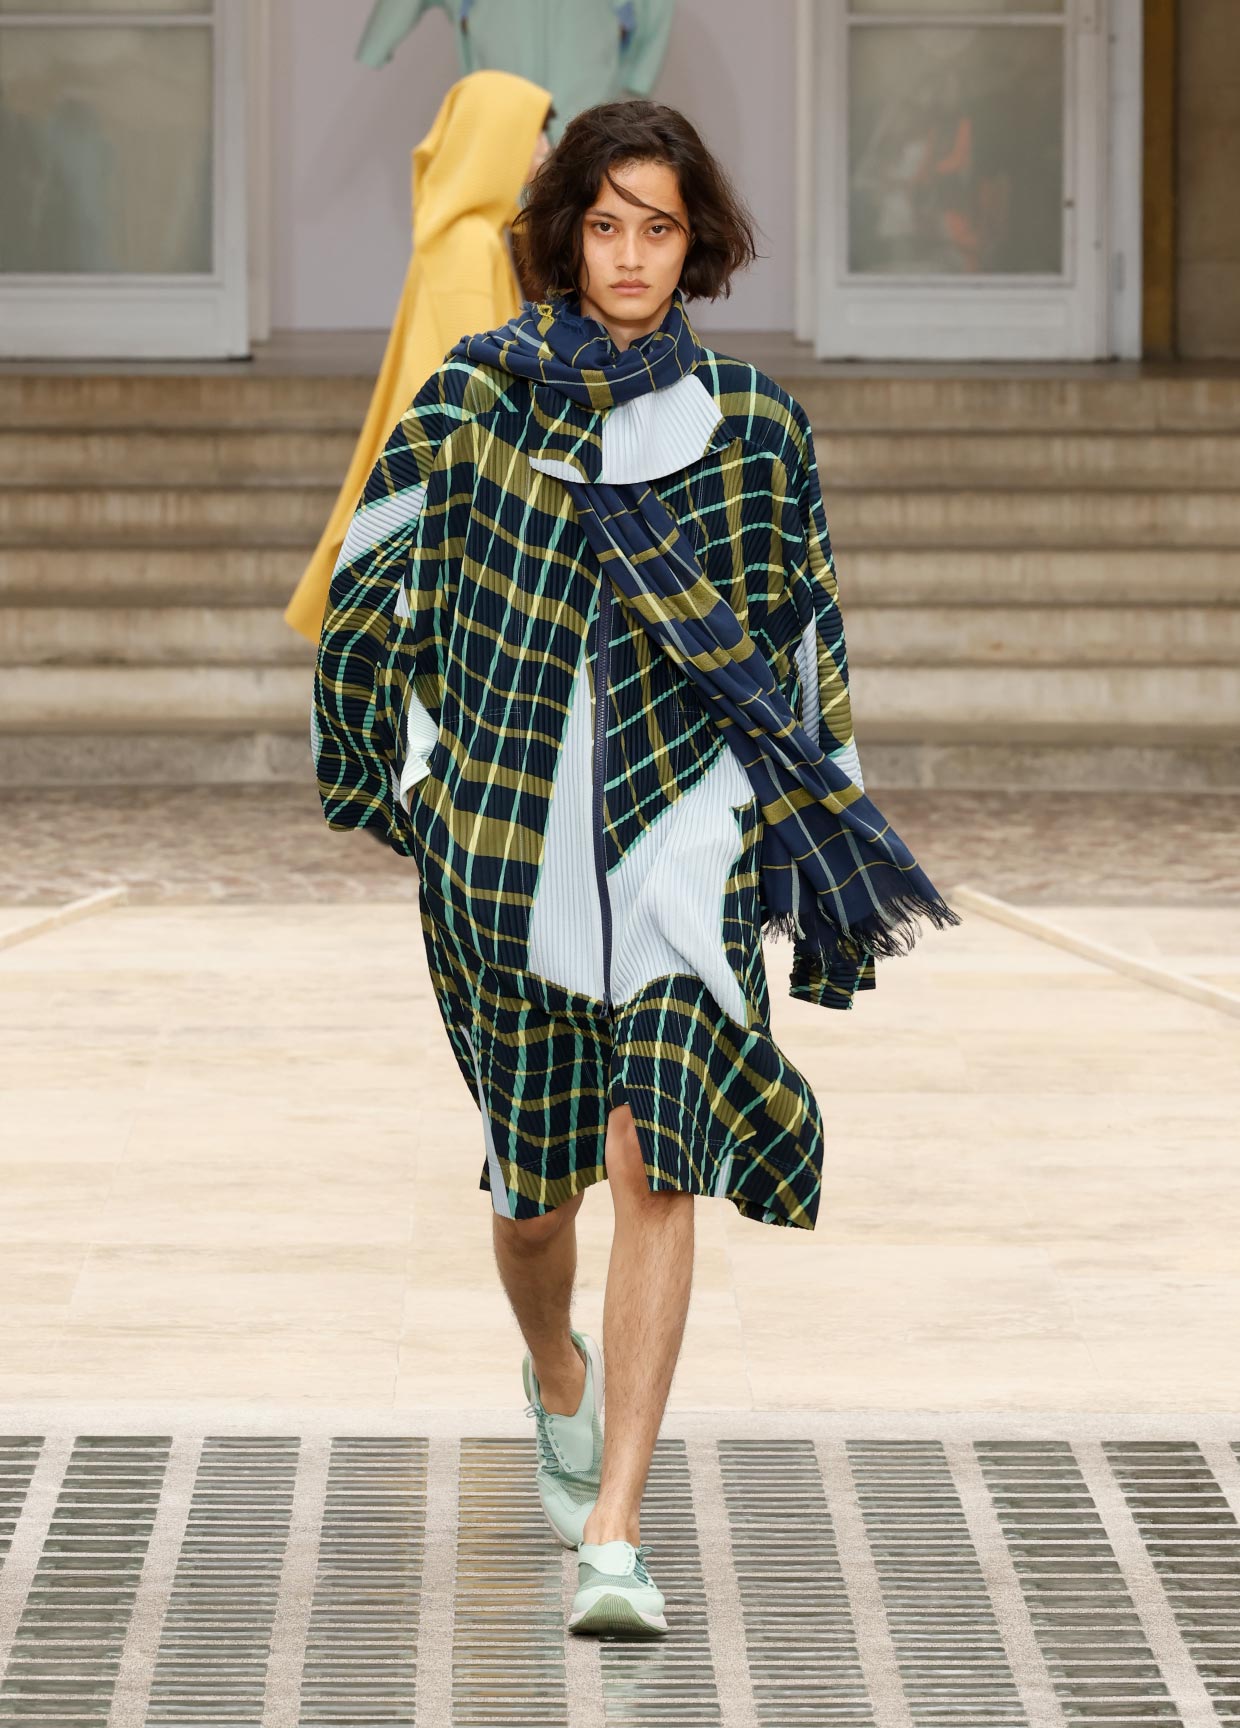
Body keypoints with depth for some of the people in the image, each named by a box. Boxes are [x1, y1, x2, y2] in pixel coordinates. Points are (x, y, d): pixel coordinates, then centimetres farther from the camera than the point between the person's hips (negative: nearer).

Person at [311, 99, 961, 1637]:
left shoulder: (754, 424, 4)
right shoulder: (474, 394, 2)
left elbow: (801, 643, 9)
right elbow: (383, 589, 5)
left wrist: (812, 825, 9)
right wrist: (419, 776, 1)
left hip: (682, 830, -1)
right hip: (509, 832, 1)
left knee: (659, 1166, -15)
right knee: (532, 1182, 11)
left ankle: (612, 1537, -16)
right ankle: (557, 1384, 47)